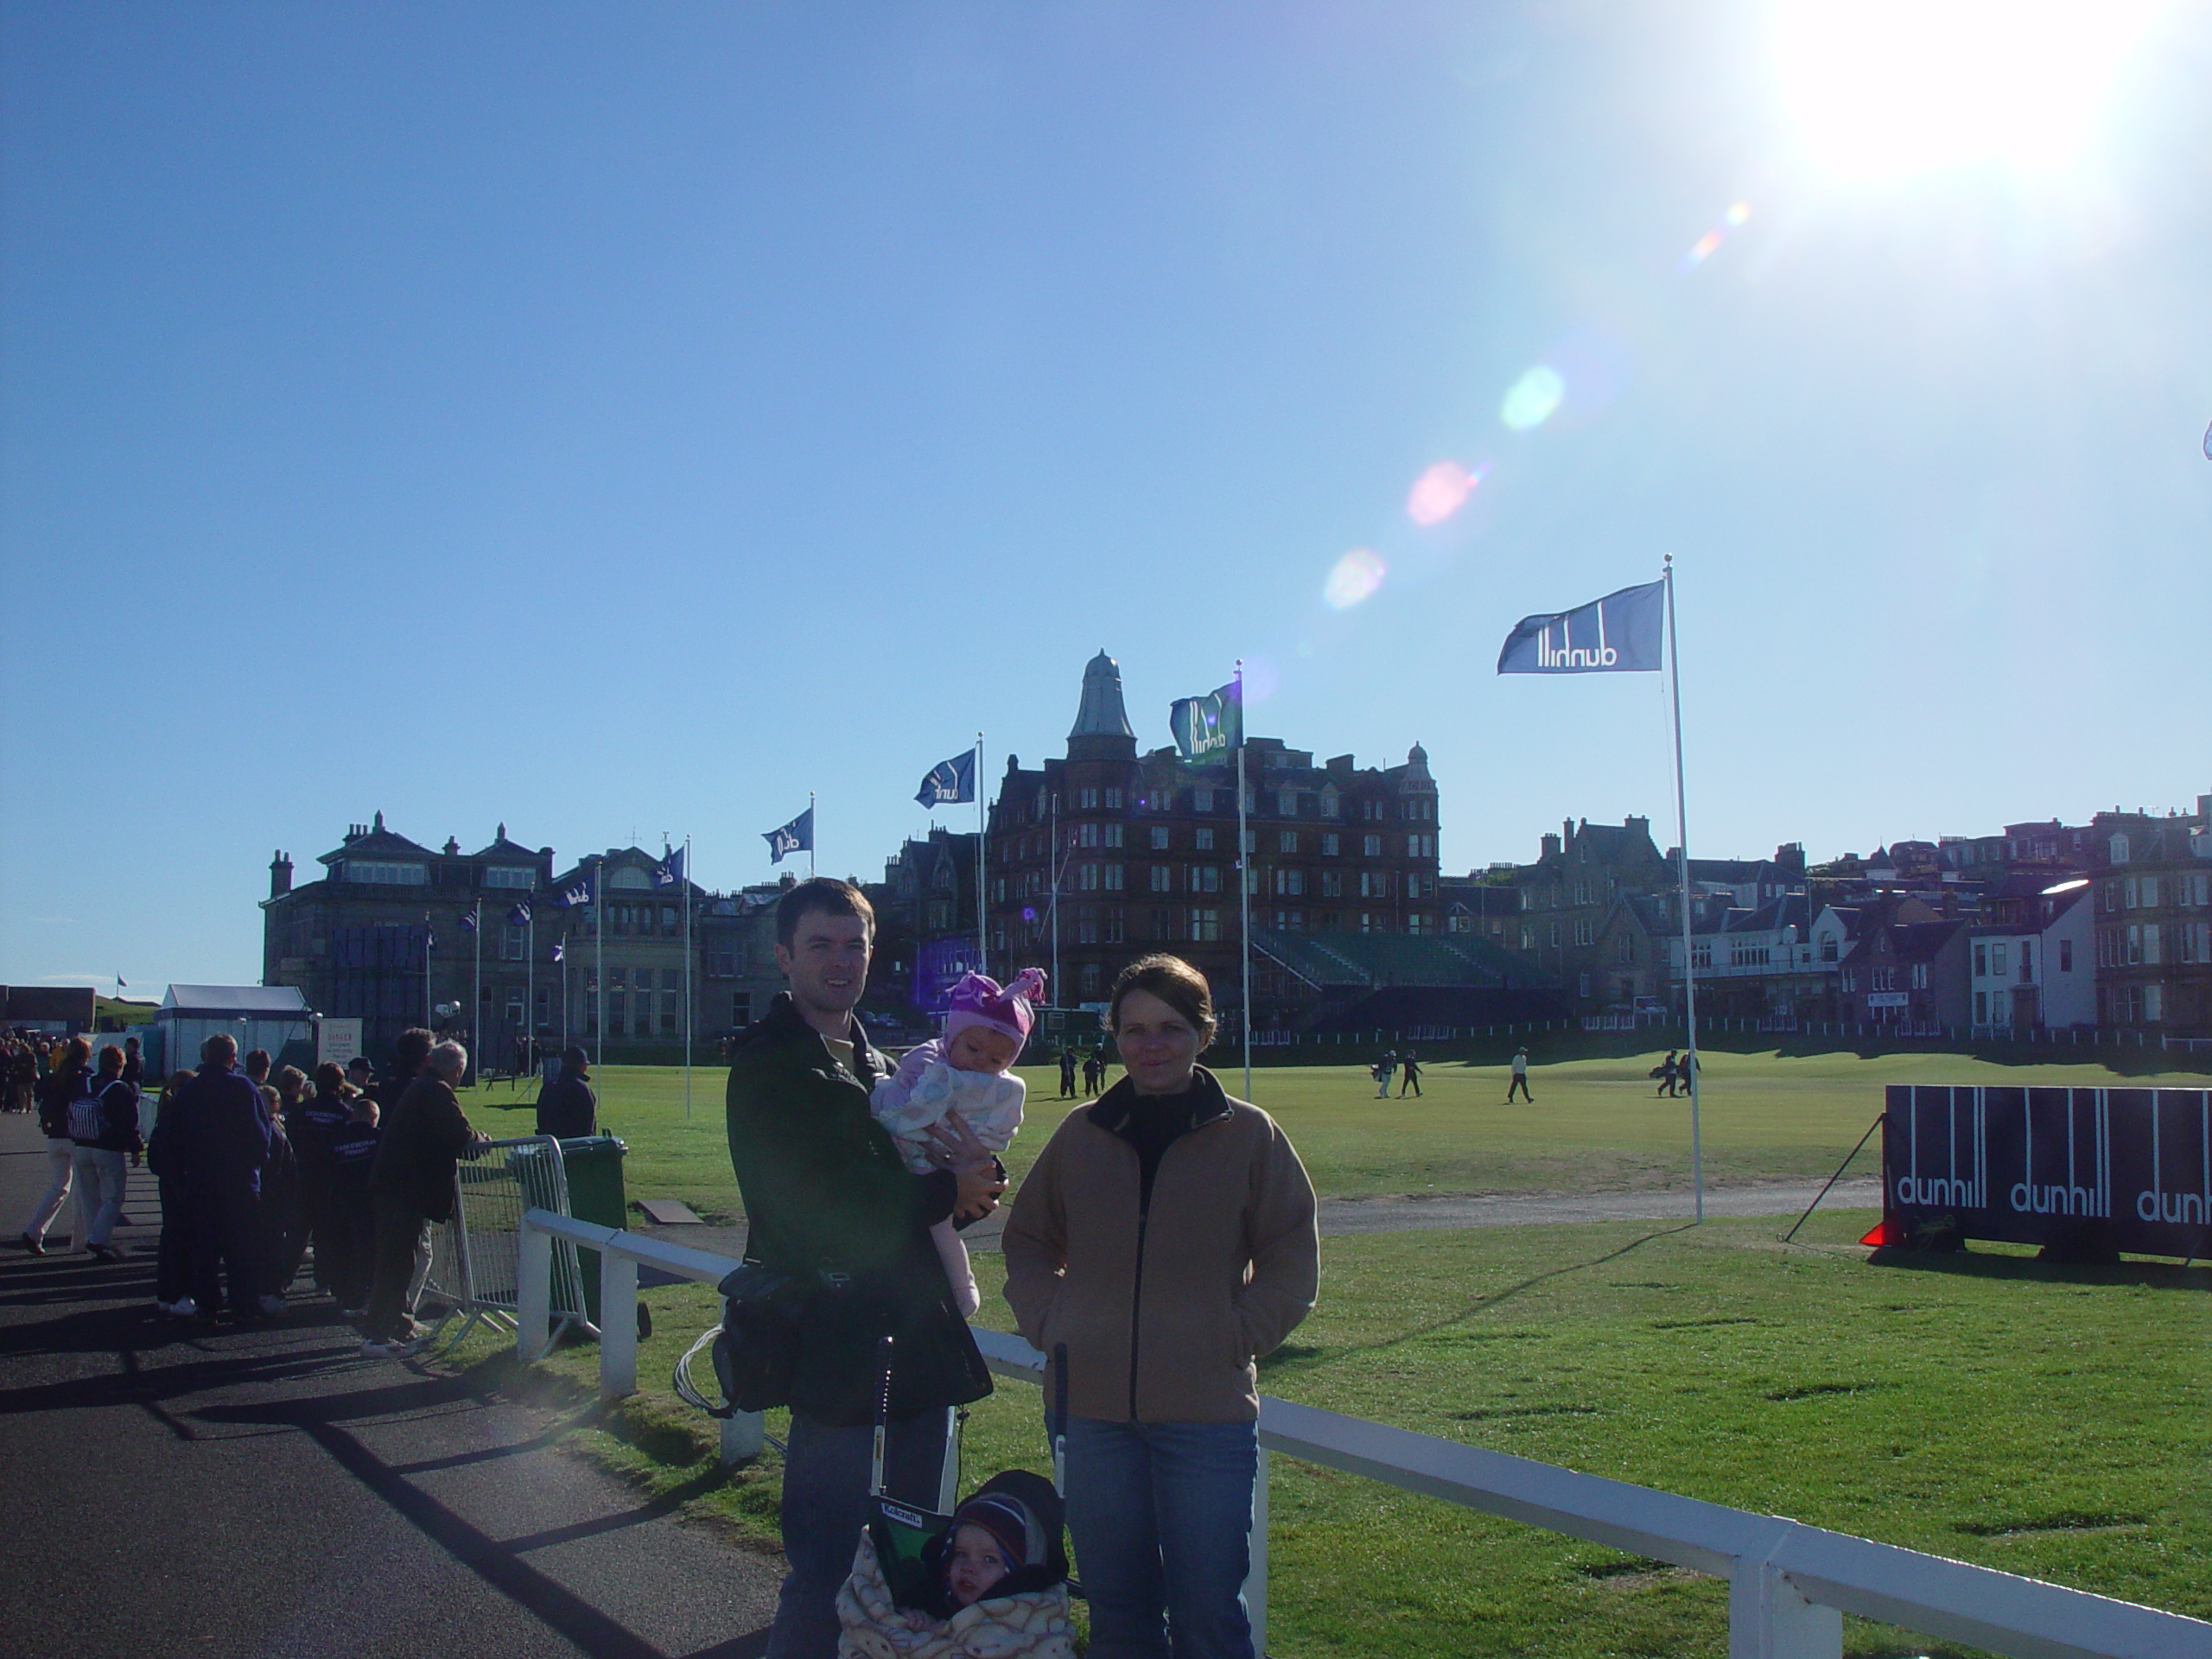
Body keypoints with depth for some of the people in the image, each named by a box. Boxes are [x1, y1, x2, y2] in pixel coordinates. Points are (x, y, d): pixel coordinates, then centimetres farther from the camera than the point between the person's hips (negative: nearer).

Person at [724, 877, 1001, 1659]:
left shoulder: (879, 1065, 19)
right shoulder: (769, 1065, -6)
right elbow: (814, 1205, -17)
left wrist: (973, 1178, -7)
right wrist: (950, 1189, -10)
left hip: (918, 1339, 8)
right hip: (835, 1350, -8)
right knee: (825, 1572, -5)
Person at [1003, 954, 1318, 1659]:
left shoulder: (1249, 1135, -2)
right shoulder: (1082, 1132, 5)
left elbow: (1292, 1262, 2)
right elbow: (1026, 1243, 16)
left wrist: (1235, 1337, -8)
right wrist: (1047, 1323, 3)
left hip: (1208, 1413, -2)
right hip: (1093, 1411, 3)